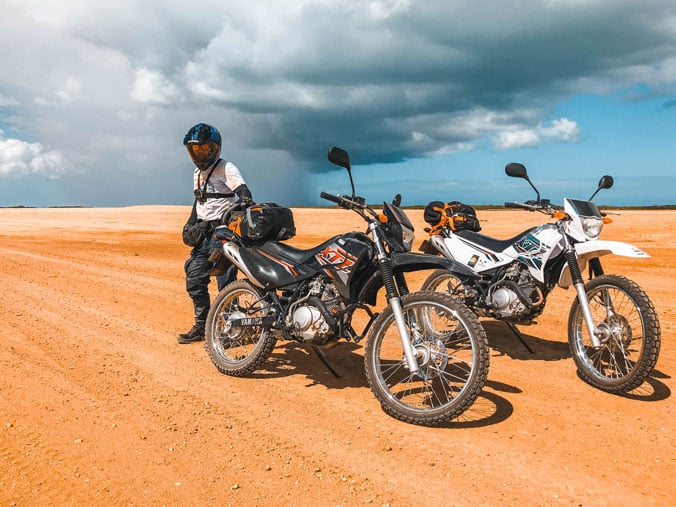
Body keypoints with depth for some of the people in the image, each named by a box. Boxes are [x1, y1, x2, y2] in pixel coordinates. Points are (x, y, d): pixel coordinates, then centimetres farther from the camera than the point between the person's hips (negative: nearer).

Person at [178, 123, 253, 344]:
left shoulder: (226, 168, -7)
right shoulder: (197, 173, 20)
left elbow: (244, 192, -22)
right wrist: (190, 226, 20)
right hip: (205, 233, 9)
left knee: (226, 283, -7)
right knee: (194, 279, 9)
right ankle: (201, 326, 19)